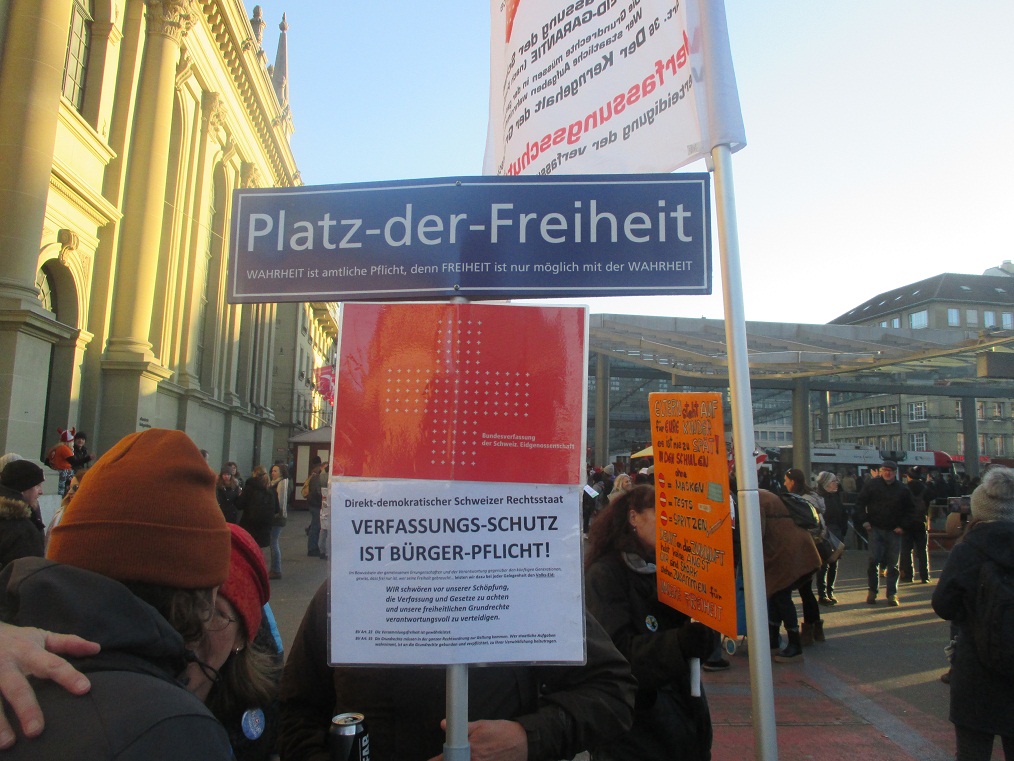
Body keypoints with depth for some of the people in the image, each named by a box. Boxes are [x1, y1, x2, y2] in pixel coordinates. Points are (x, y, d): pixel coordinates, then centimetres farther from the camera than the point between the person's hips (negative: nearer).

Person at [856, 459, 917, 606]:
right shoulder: (872, 485, 1)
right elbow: (860, 502, 5)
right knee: (873, 560, -8)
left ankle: (892, 594, 12)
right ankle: (872, 590, 8)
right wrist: (864, 521, -4)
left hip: (894, 532, 2)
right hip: (875, 529, -1)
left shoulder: (902, 490, 5)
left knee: (893, 564, 4)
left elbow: (911, 510, 12)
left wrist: (903, 526, 1)